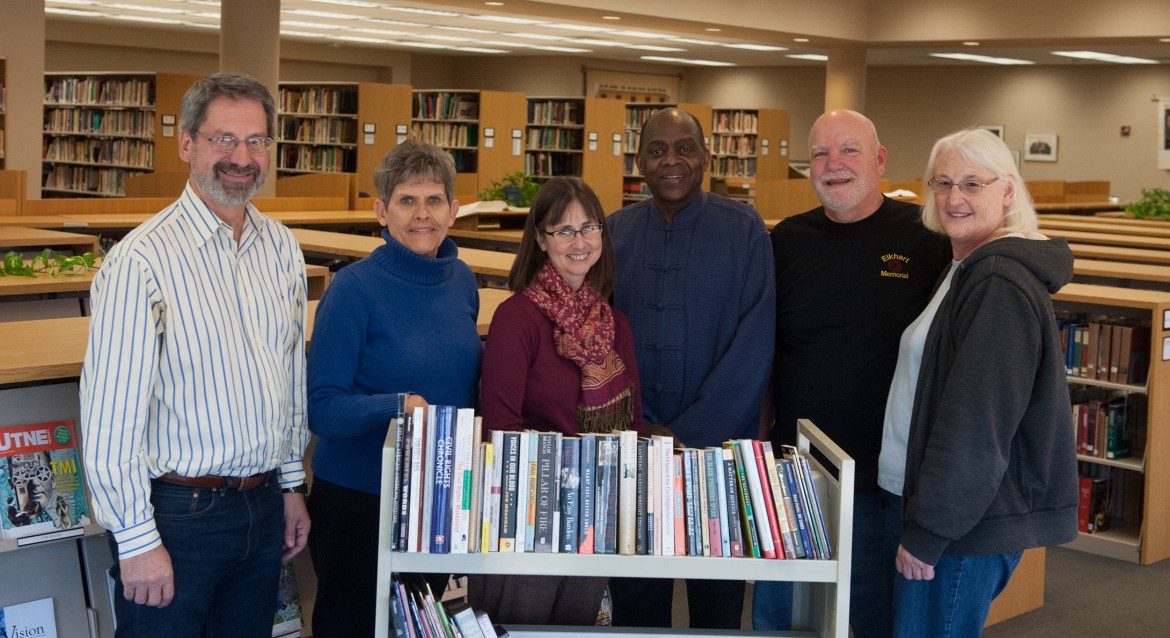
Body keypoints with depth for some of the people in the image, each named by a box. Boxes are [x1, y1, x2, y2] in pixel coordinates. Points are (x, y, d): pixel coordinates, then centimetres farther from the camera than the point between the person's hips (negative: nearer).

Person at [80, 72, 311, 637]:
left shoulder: (282, 248, 6)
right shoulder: (141, 261, -16)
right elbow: (110, 415, -17)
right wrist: (137, 539, -16)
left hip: (264, 504, 6)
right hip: (177, 512, -6)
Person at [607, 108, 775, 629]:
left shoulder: (744, 229, -4)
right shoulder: (615, 231, 4)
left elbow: (754, 342, -10)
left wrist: (689, 432, -15)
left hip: (720, 441, -2)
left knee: (716, 593, 11)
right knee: (634, 591, 11)